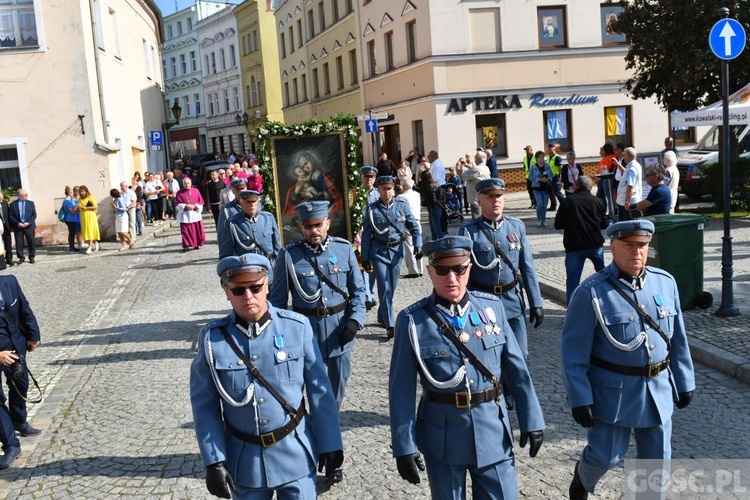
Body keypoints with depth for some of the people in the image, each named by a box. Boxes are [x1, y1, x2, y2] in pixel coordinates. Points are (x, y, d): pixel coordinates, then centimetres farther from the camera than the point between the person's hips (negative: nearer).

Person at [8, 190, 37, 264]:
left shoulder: (31, 203, 8)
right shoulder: (13, 204, 4)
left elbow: (34, 215, 4)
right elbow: (10, 216, 2)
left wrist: (28, 223, -10)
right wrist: (17, 223, -11)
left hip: (29, 226, 1)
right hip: (18, 227, -1)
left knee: (31, 242, 1)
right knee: (19, 243, 1)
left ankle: (32, 257, 13)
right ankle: (21, 257, 12)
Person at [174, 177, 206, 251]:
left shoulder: (196, 191, 4)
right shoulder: (179, 193, 2)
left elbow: (201, 202, 3)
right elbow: (177, 204, -2)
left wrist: (194, 206, -13)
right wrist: (185, 206, -16)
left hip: (195, 214, 1)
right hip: (184, 215, -1)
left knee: (197, 230, 2)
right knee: (185, 231, -4)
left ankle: (196, 244, 14)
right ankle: (186, 245, 0)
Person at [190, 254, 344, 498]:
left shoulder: (298, 327, -9)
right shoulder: (212, 337, -8)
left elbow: (319, 391, -3)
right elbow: (204, 405, -2)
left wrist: (330, 443, 0)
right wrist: (214, 461, -5)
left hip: (295, 454, 0)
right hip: (244, 460, 1)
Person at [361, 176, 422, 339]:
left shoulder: (402, 206, 1)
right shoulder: (372, 209, -2)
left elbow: (414, 226, 4)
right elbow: (366, 234, 0)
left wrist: (418, 245, -11)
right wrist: (365, 258, -1)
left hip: (397, 251, 3)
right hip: (379, 252, -3)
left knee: (392, 287, 12)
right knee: (385, 288, -8)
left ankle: (382, 316, 32)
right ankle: (390, 325, -7)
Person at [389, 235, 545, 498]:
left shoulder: (492, 307, -2)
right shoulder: (413, 320, -10)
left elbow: (517, 368, 4)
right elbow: (401, 388, -8)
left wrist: (531, 420, 4)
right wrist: (404, 445, -9)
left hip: (494, 432, 2)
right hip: (442, 438, -2)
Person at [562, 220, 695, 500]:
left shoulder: (666, 283, 1)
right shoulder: (591, 293, -15)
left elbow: (678, 340, 9)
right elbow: (574, 352, -14)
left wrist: (684, 382, 11)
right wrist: (580, 399, -15)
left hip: (659, 391, 5)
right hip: (613, 392, -4)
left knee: (657, 459, 14)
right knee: (606, 456, 9)